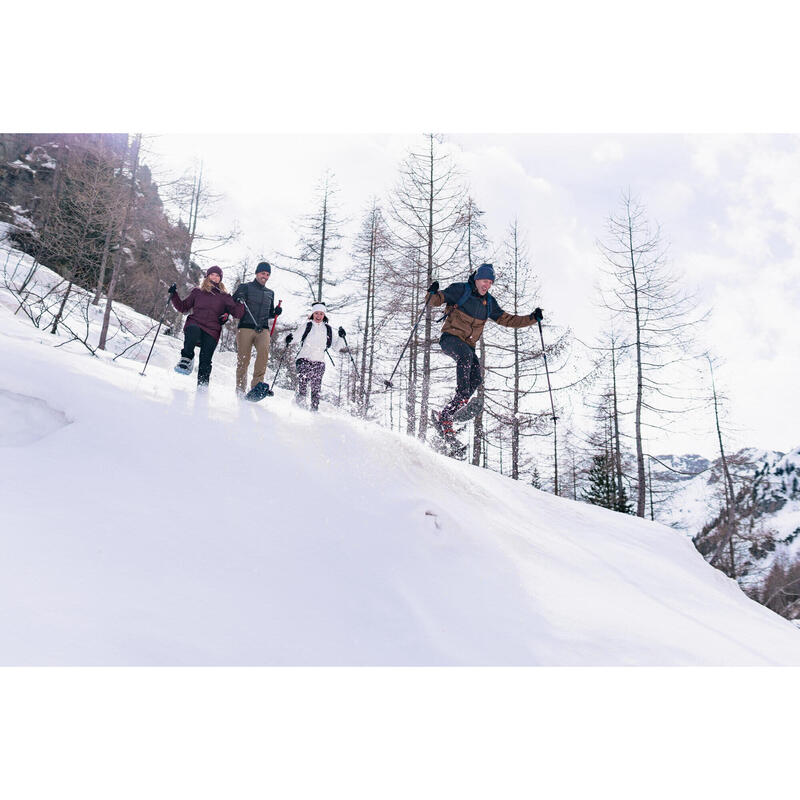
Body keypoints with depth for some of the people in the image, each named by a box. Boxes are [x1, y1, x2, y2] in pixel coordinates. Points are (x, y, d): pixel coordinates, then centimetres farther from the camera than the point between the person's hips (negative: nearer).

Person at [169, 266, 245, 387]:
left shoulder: (224, 297, 17)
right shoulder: (197, 293, 20)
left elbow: (237, 313, 8)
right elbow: (183, 307, 21)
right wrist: (174, 296, 10)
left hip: (211, 332, 0)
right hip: (195, 324, 0)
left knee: (205, 362, -10)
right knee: (193, 330, -38)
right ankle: (186, 359, -27)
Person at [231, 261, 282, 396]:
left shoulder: (270, 293, 23)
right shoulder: (245, 287, 10)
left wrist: (276, 312, 8)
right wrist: (238, 299, -14)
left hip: (263, 330, 2)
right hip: (245, 328, -2)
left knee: (264, 350, -27)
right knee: (243, 359, -7)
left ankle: (257, 384, -27)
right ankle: (240, 388, 7)